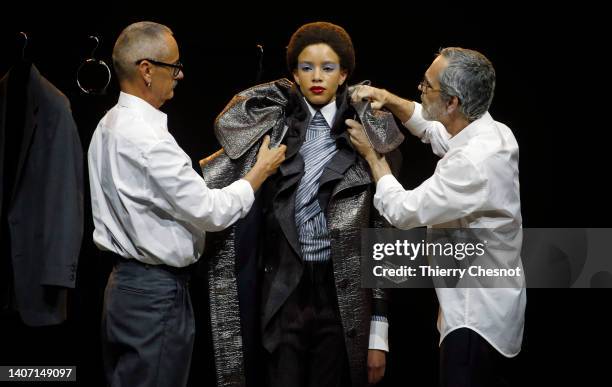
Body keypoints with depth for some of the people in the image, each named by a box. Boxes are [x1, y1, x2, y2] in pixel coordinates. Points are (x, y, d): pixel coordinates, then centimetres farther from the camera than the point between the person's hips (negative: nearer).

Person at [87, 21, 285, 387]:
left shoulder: (111, 125, 8)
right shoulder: (147, 138, -22)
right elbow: (210, 211, -18)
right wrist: (261, 171, -5)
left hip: (126, 284, 10)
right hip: (157, 293, -10)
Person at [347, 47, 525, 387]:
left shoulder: (472, 164, -30)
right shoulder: (491, 132, 0)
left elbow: (401, 211, -21)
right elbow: (432, 129, 21)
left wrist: (372, 154, -7)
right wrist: (389, 100, 7)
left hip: (477, 318, -10)